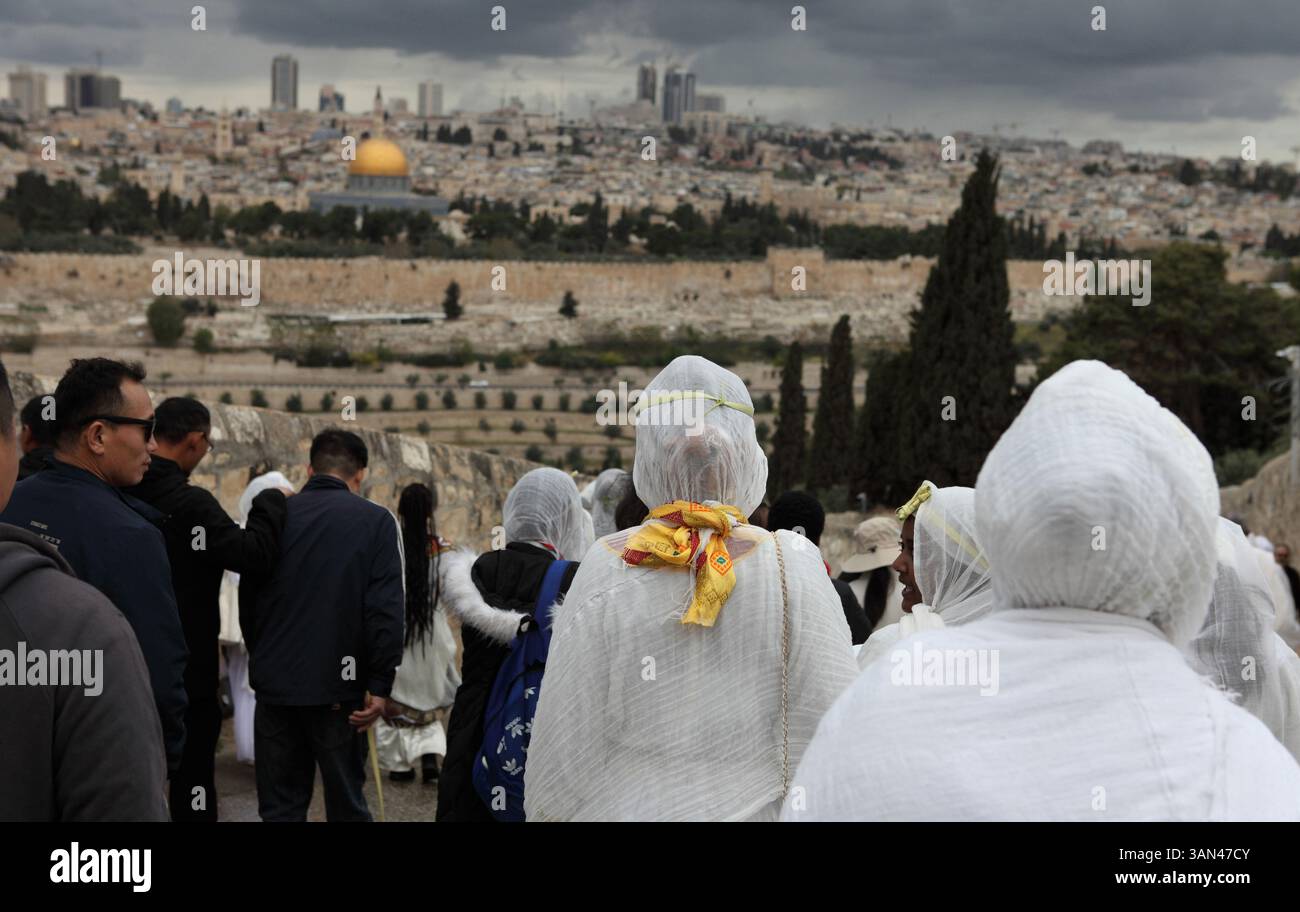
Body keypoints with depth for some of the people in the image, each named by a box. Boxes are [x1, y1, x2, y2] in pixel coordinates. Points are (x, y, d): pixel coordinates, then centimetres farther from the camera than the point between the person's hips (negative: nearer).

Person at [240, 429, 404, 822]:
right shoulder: (375, 521, -4)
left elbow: (248, 601, 10)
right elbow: (386, 609, -12)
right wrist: (379, 684, -7)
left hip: (276, 683, 3)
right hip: (339, 686, -2)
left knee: (280, 805, 10)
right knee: (346, 803, 8)